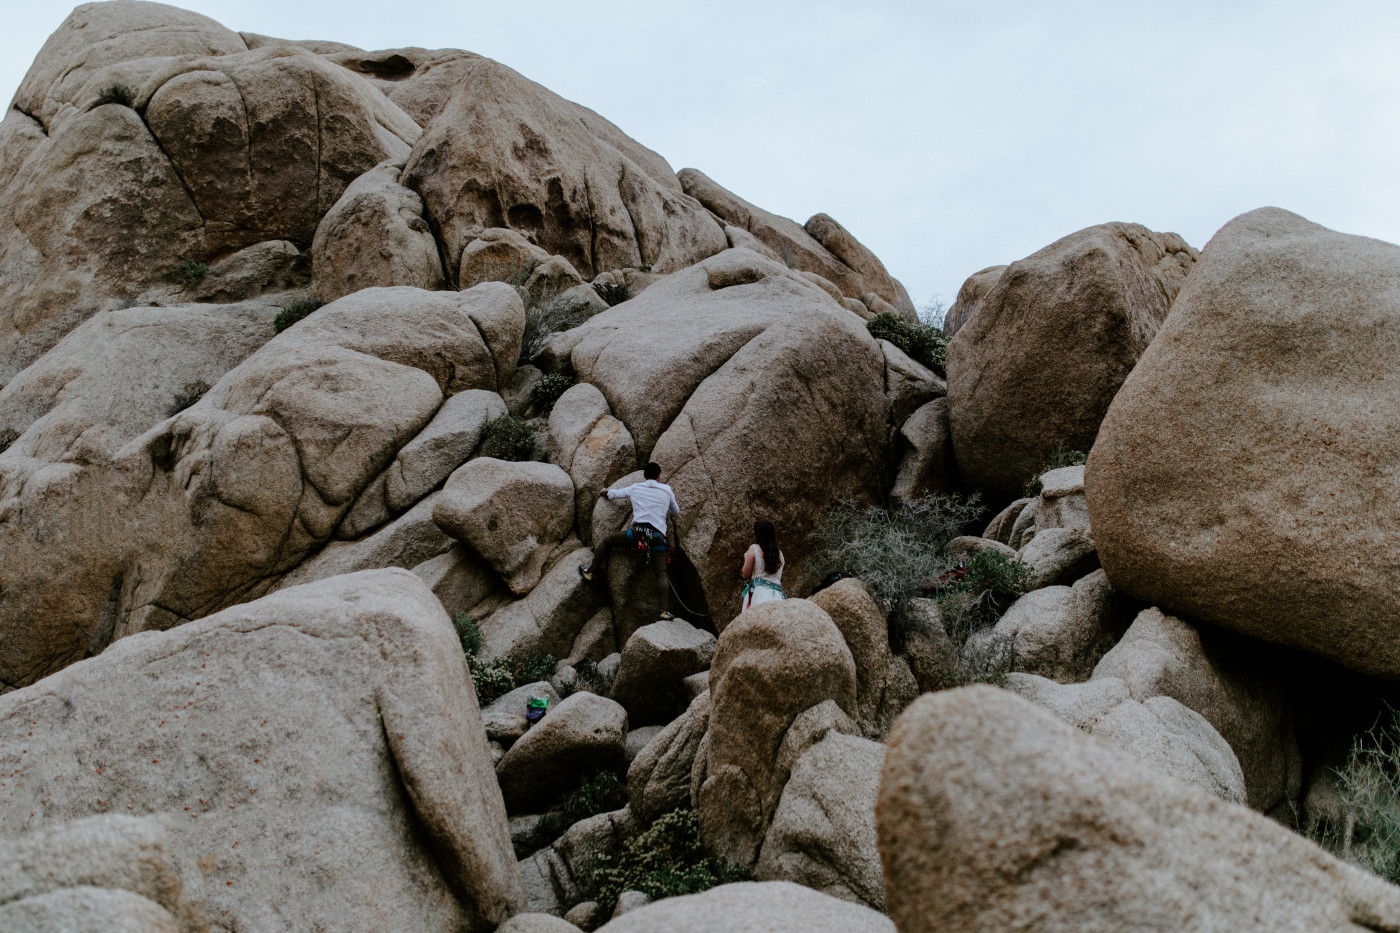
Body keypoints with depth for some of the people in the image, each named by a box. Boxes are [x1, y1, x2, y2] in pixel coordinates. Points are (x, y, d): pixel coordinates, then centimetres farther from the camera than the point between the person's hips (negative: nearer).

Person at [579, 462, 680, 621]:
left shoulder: (635, 488, 16)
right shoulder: (666, 490, 15)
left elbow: (615, 493, 33)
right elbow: (676, 512, 30)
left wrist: (605, 492, 57)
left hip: (637, 532, 0)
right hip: (658, 537, 0)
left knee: (607, 541, 24)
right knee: (661, 575, -1)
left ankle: (590, 572, 25)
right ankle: (663, 610, -15)